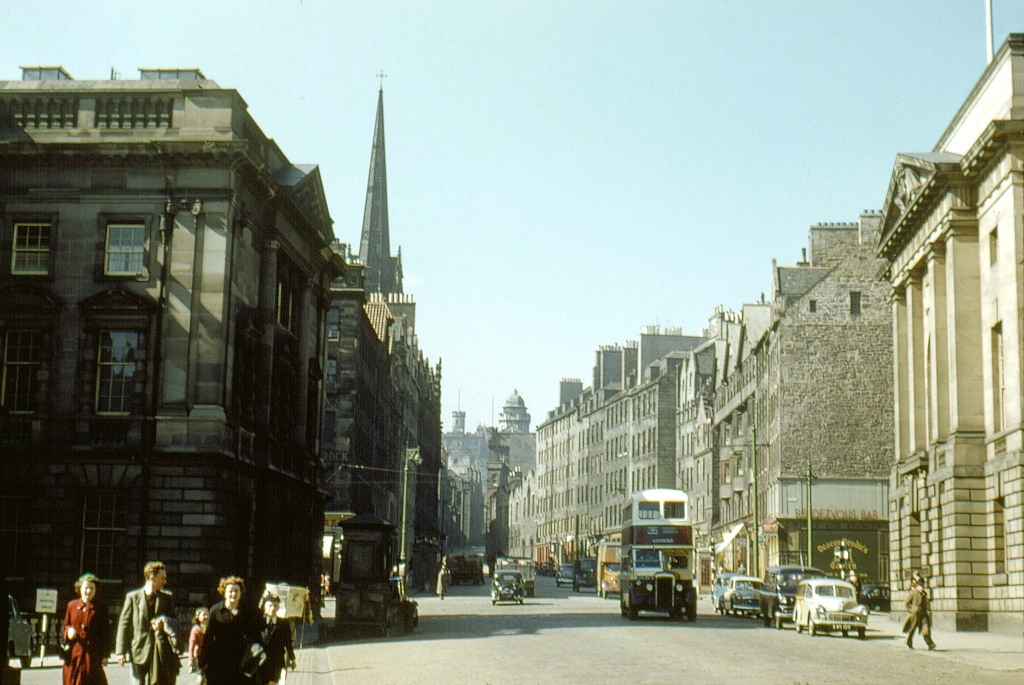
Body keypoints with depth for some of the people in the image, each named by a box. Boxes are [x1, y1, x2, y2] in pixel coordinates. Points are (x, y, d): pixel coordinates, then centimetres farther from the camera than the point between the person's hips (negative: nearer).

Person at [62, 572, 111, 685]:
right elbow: (64, 627, 19)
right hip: (74, 654, 3)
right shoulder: (72, 605, 10)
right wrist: (68, 632, -6)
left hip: (93, 654, -3)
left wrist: (105, 655, -3)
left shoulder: (101, 607, 2)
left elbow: (105, 632, 2)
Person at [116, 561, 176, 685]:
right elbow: (124, 624, 1)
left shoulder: (167, 598, 10)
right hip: (138, 651, -2)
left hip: (160, 651, 2)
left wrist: (163, 625, -11)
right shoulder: (132, 597, 3)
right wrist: (121, 651, -6)